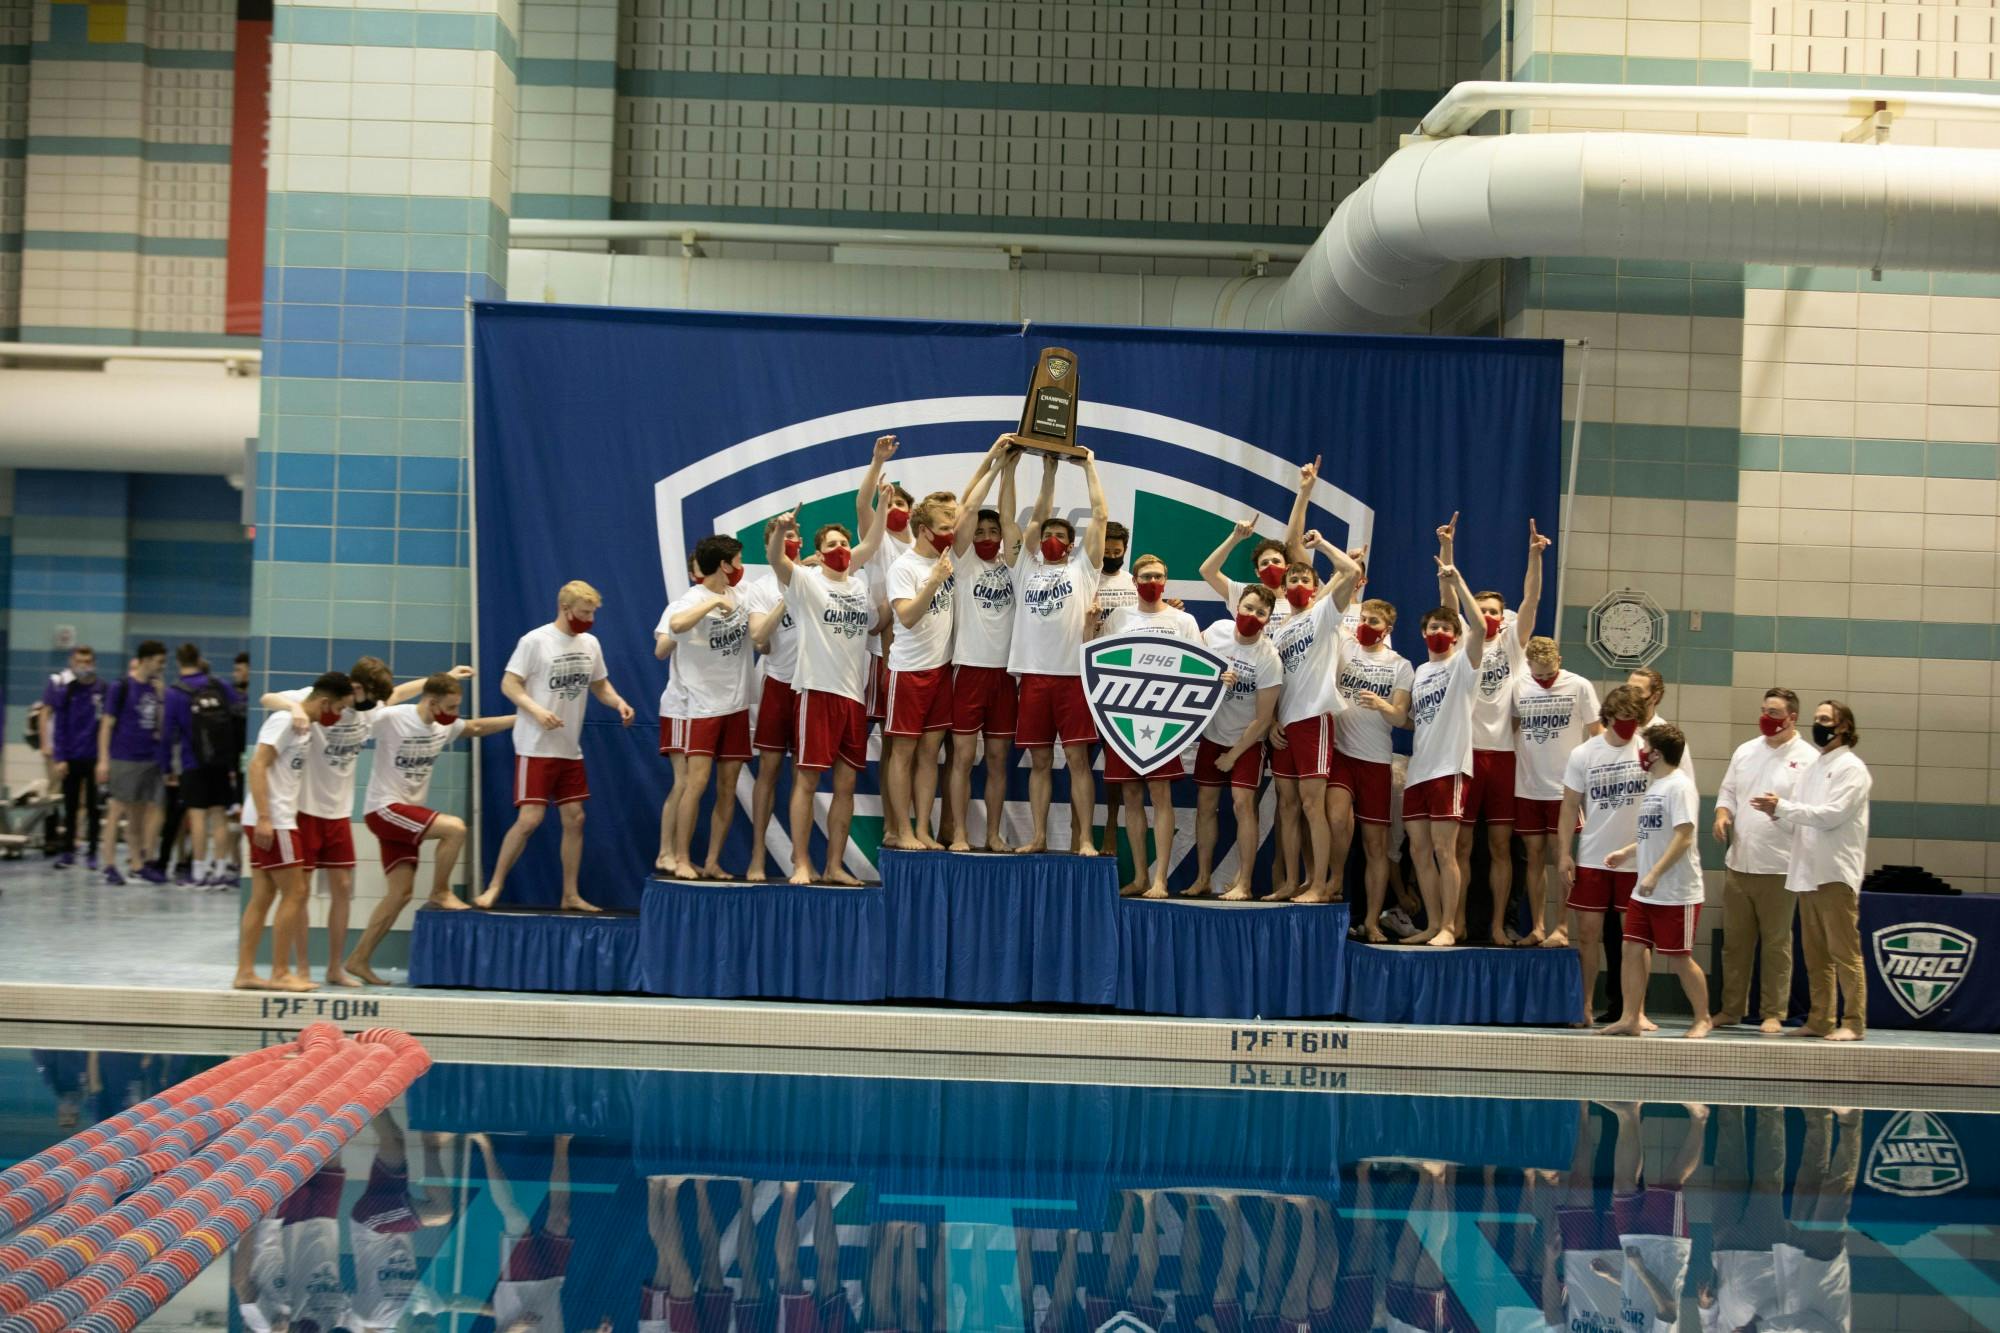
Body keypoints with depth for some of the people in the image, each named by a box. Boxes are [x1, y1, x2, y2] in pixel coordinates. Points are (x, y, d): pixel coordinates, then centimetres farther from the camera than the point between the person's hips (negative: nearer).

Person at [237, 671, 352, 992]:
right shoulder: (285, 721, -12)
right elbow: (257, 765, -20)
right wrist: (264, 817, -25)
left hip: (273, 821, 9)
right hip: (271, 821, -9)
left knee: (262, 898, 8)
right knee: (294, 894, -6)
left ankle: (245, 972, 9)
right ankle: (280, 973, -2)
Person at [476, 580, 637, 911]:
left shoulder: (590, 644, 8)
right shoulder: (535, 641, -11)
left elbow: (600, 685, 18)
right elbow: (509, 684, -11)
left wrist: (618, 703, -3)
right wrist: (536, 710, -27)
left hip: (571, 750, 7)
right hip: (536, 748, -7)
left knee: (574, 819, 7)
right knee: (529, 819, -11)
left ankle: (570, 895, 16)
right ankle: (494, 887, 2)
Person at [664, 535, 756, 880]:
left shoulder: (741, 598, 9)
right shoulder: (693, 599, -12)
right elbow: (676, 625, -32)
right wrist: (715, 601, -30)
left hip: (736, 705, 6)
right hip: (702, 704, -6)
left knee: (728, 788, 4)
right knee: (697, 781, -11)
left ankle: (713, 862, 9)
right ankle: (681, 858, -3)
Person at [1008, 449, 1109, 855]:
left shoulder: (1082, 567, 9)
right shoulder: (1030, 567, 17)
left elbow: (1099, 517, 6)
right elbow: (1037, 519, 18)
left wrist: (1089, 467, 11)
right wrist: (1049, 472, 24)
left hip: (1073, 674, -3)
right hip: (1034, 674, 3)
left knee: (1077, 758, -4)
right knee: (1039, 761, 7)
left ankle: (1084, 838, -3)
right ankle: (1038, 837, 11)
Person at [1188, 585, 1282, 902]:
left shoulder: (1269, 660, -23)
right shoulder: (1217, 630, -11)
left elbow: (1262, 720, -19)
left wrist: (1232, 756, -13)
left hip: (1247, 740, -4)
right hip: (1212, 734, 5)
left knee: (1243, 802, -15)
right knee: (1205, 803, 6)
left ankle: (1243, 884, -12)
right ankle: (1202, 879, 14)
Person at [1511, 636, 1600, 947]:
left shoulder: (1580, 687, -6)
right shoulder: (1519, 686, 2)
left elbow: (1595, 735, 0)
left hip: (1564, 788, -3)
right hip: (1527, 787, 3)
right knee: (1534, 855, 7)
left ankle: (1561, 928, 6)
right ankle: (1537, 928, 12)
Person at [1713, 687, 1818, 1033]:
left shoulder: (1808, 758, -4)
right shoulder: (1745, 751, 13)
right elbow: (1727, 790, 18)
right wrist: (1722, 813, -2)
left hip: (1778, 867, -5)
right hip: (1739, 862, 5)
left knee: (1776, 943, 2)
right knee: (1735, 941, 10)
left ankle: (1773, 1014, 10)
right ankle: (1731, 1010, 19)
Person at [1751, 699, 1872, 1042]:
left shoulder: (1852, 768, -4)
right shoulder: (1811, 770, 19)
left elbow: (1832, 815, -16)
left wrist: (1783, 806, -17)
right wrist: (1777, 813, -3)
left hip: (1836, 874, -7)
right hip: (1807, 873, 7)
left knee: (1844, 952, -6)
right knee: (1815, 955, 9)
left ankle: (1853, 1023, -3)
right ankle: (1820, 1020, 13)